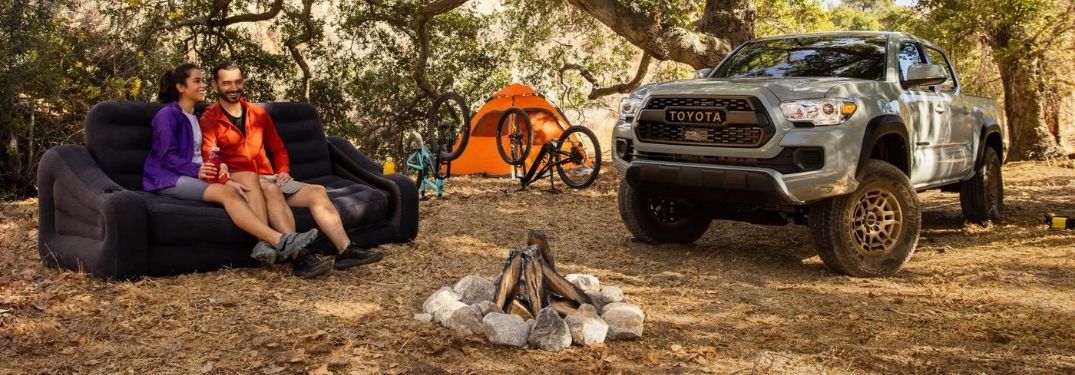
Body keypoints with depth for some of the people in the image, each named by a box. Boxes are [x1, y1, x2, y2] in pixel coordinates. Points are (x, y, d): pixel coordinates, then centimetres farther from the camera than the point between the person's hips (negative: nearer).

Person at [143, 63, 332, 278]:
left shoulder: (195, 117, 23)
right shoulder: (168, 115, -2)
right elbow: (168, 157, -11)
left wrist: (220, 166, -7)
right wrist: (198, 170, -27)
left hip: (196, 174, 8)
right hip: (169, 179, -8)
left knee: (248, 178, -20)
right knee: (227, 192, -33)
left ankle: (265, 242, -43)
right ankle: (280, 241, -48)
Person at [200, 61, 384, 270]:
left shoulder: (258, 113, 19)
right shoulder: (210, 119, 1)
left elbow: (278, 148, 25)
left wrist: (283, 171, 7)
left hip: (270, 179, 6)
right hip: (242, 184, -6)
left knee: (317, 192, -14)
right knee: (271, 190, -38)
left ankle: (345, 251, -24)